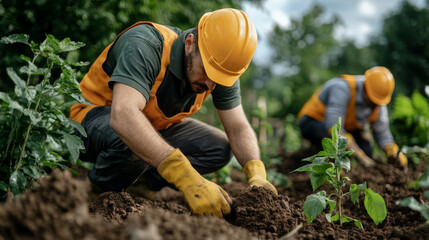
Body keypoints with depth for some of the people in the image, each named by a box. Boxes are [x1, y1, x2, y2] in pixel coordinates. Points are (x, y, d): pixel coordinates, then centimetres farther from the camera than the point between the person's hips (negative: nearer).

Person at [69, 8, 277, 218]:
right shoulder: (144, 46, -35)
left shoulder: (222, 68, -14)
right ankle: (100, 191, -8)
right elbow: (123, 115, -50)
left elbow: (238, 128, -11)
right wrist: (188, 178, -58)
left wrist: (257, 175, -33)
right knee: (129, 139, -39)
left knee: (220, 148, -10)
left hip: (156, 125, 6)